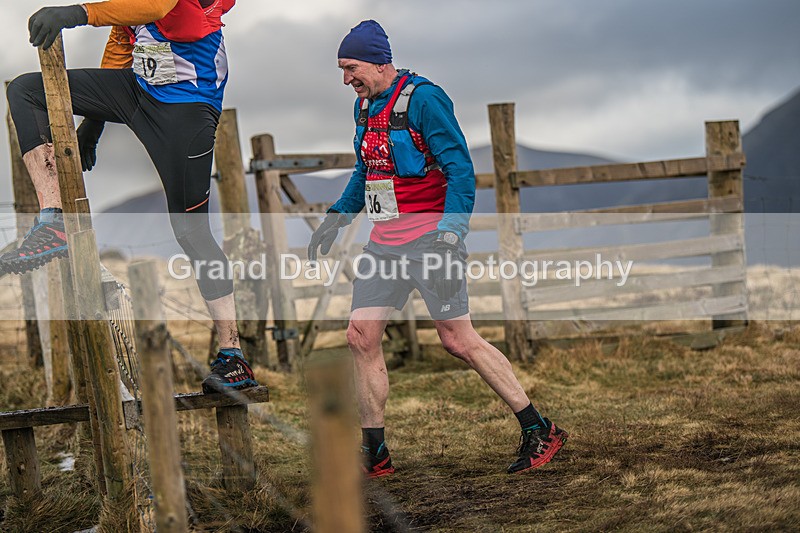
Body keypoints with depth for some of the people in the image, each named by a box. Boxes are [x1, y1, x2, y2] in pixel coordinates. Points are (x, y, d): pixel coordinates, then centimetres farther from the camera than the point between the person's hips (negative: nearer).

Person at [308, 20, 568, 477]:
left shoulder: (423, 99, -13)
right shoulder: (365, 105, 13)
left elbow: (460, 168, -16)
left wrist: (450, 233, -24)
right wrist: (338, 216, 23)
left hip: (430, 237, -8)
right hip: (385, 242, 8)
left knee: (458, 340, -7)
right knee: (361, 334, 0)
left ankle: (539, 431, 4)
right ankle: (375, 454, 9)